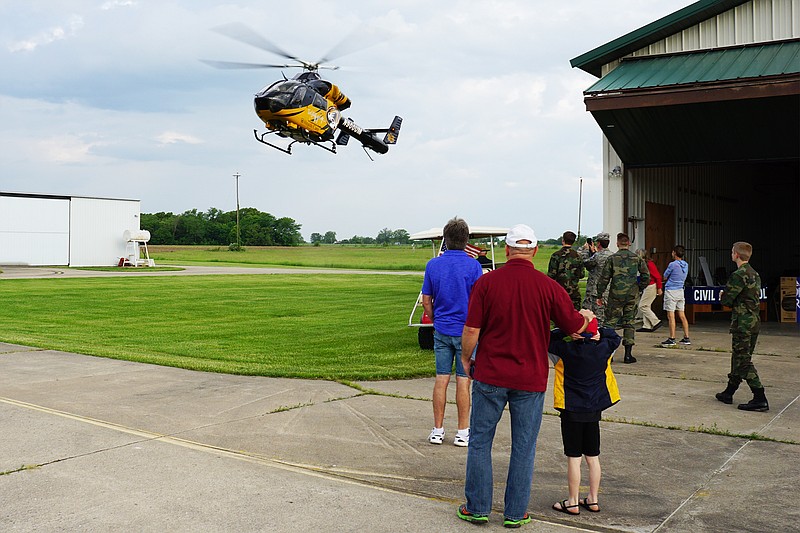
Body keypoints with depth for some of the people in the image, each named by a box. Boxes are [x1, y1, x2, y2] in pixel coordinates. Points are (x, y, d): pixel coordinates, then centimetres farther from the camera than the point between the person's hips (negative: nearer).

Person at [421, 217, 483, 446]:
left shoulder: (433, 265, 1)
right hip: (466, 331, -3)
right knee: (463, 381, 3)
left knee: (441, 379, 9)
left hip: (441, 330, 3)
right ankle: (463, 432, 10)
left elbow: (426, 301, 5)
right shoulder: (473, 265, -10)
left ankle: (438, 430, 14)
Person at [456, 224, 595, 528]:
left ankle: (477, 508, 20)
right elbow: (575, 326, 1)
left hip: (490, 375, 0)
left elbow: (471, 330, -9)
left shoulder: (486, 282, -9)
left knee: (480, 441, 13)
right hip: (530, 378, 1)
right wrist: (587, 316, 24)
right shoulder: (547, 286, -7)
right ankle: (515, 514, 19)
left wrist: (466, 358, 9)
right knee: (524, 447, 11)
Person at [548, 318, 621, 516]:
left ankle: (573, 502, 10)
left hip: (572, 410, -4)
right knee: (593, 457, 13)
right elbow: (615, 337, 16)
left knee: (574, 457, 3)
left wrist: (565, 333, -16)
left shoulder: (566, 349, -15)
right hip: (594, 410, 4)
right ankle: (593, 500, 22)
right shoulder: (604, 348, -3)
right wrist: (598, 333, -2)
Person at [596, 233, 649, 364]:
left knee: (610, 322, 3)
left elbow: (604, 278, -2)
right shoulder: (637, 258, 4)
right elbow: (646, 276, 4)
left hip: (616, 295, -2)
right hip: (632, 296, 2)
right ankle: (628, 355, 6)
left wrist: (599, 295, 5)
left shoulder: (612, 258, -3)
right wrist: (639, 289, 18)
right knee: (629, 323, 8)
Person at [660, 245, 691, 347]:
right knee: (682, 315, 10)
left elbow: (665, 277, -4)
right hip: (680, 291, 7)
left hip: (670, 291, -7)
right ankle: (686, 338, 11)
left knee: (671, 316, -4)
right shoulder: (686, 265, 7)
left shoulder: (673, 264, -15)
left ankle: (672, 339, -4)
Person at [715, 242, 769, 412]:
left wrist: (723, 296, 7)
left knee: (743, 361, -6)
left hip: (742, 324, -9)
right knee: (738, 358, 16)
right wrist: (732, 301, 13)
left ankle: (760, 399, -9)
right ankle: (728, 393, 26)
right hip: (754, 322, 9)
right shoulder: (755, 274, 13)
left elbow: (726, 300, -16)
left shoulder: (738, 275, -16)